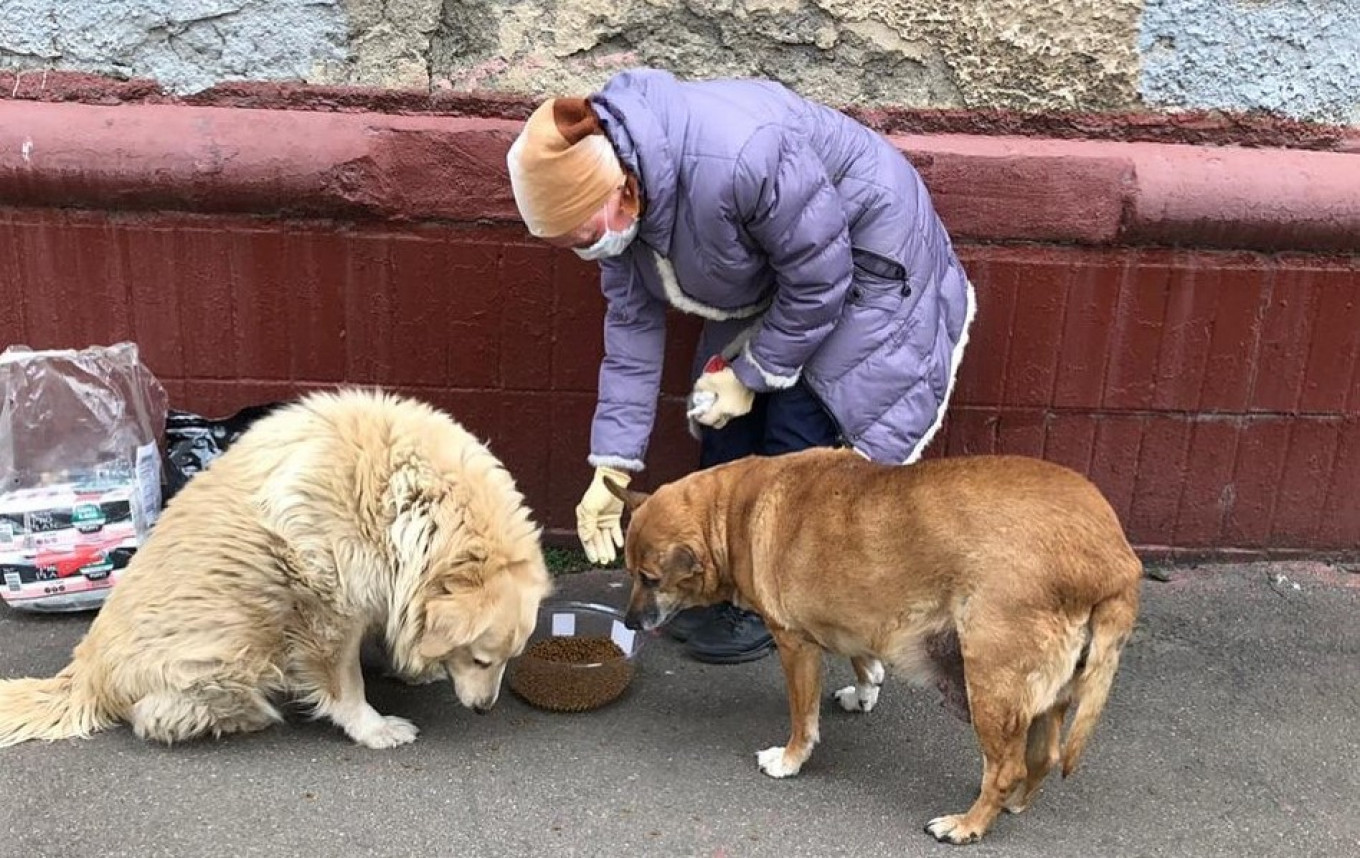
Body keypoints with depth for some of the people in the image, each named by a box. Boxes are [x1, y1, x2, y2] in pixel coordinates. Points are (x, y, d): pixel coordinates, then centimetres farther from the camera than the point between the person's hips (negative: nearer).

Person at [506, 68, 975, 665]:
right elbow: (632, 321, -8)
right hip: (768, 272, 7)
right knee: (725, 420, 5)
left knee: (797, 429, -9)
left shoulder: (738, 159, -41)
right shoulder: (611, 185, -16)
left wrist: (754, 371, -16)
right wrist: (612, 468, -9)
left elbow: (820, 277, -27)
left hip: (863, 264, -7)